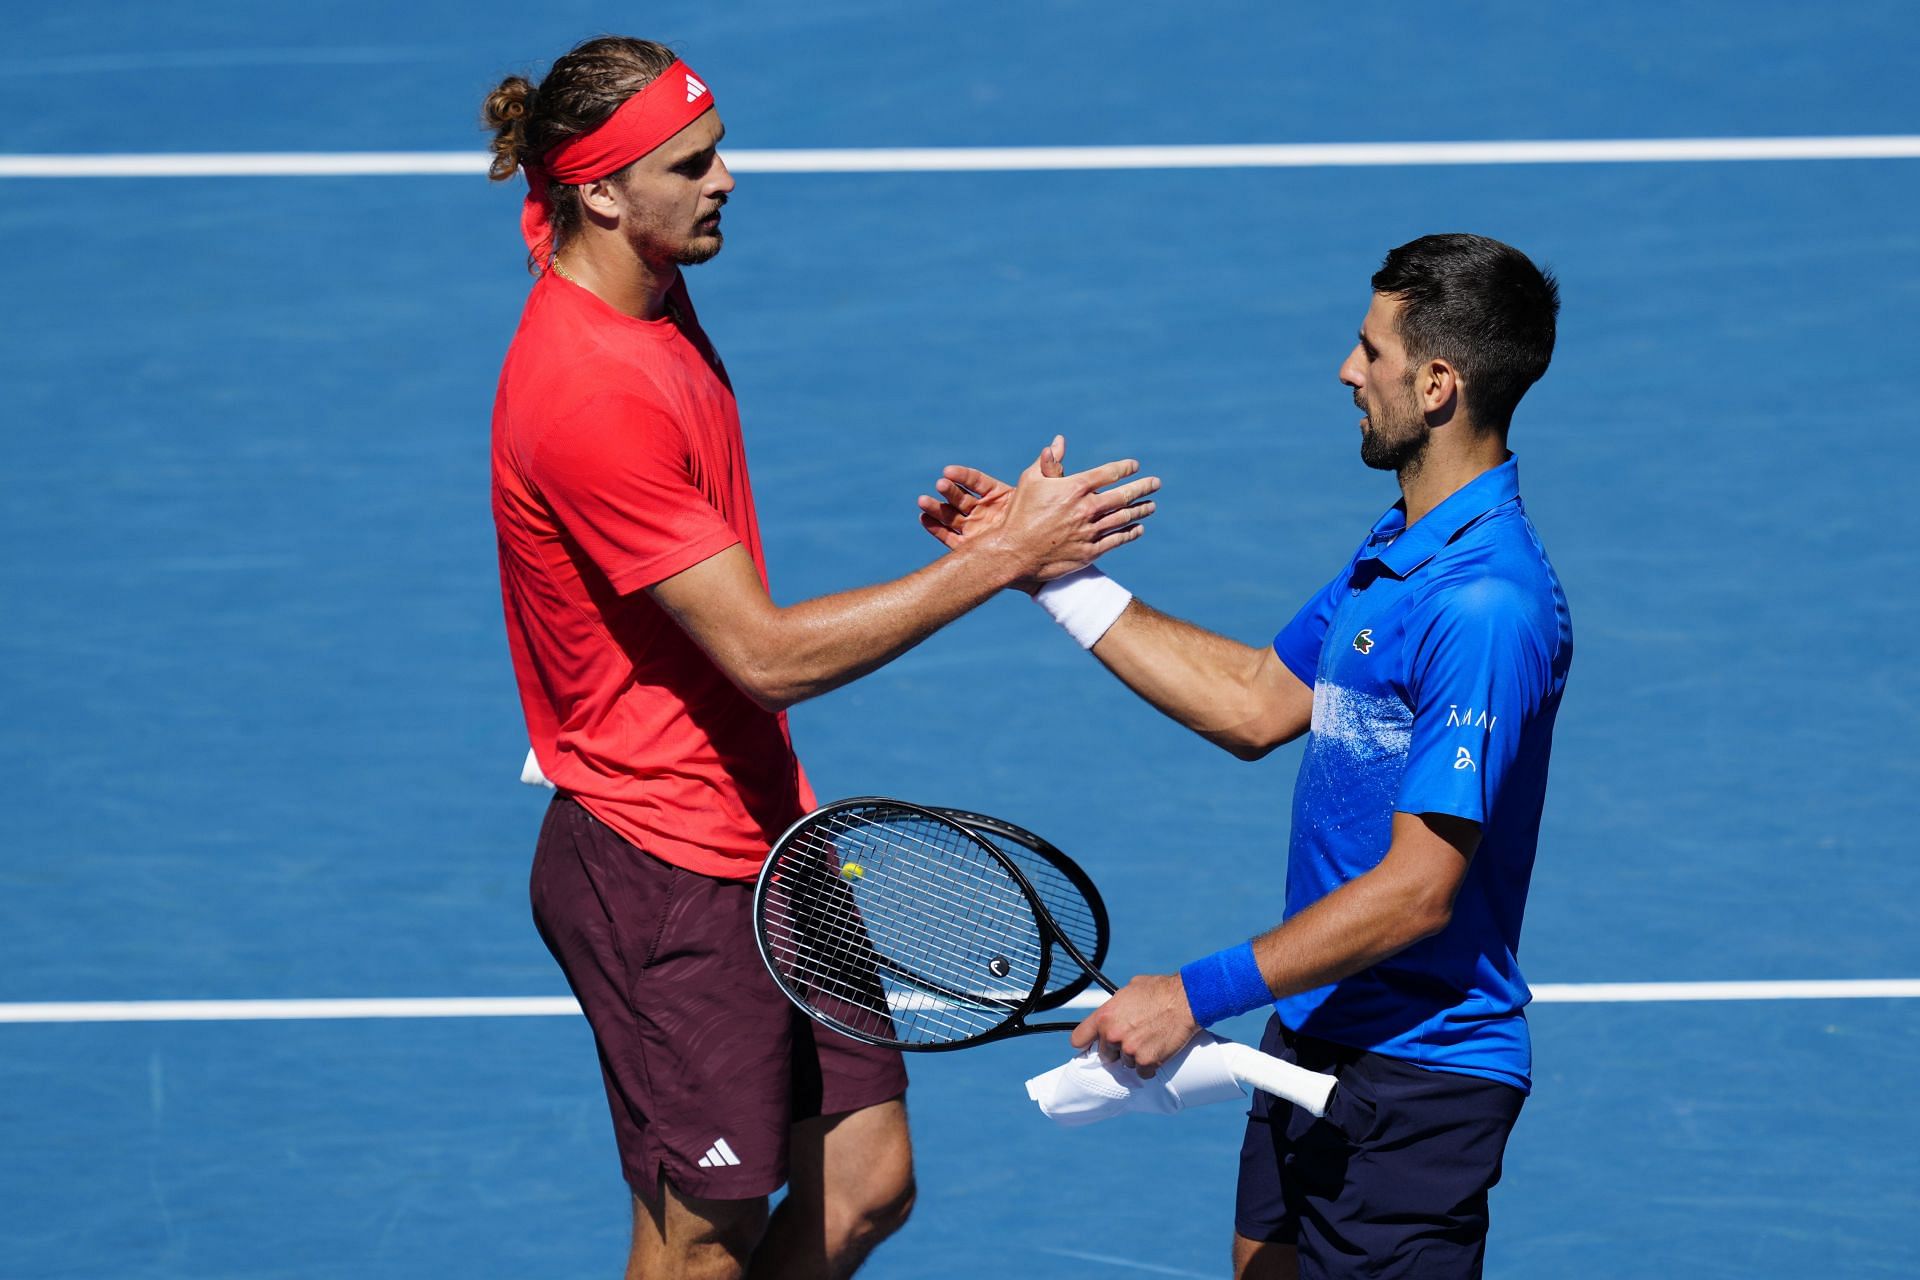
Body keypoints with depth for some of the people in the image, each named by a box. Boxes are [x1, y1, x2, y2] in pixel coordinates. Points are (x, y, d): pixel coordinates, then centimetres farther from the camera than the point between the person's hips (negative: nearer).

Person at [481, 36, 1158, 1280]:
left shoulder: (654, 293, 3)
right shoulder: (586, 396, -26)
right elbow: (765, 653, -26)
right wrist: (997, 559, -24)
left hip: (764, 834, 9)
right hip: (664, 872, -9)